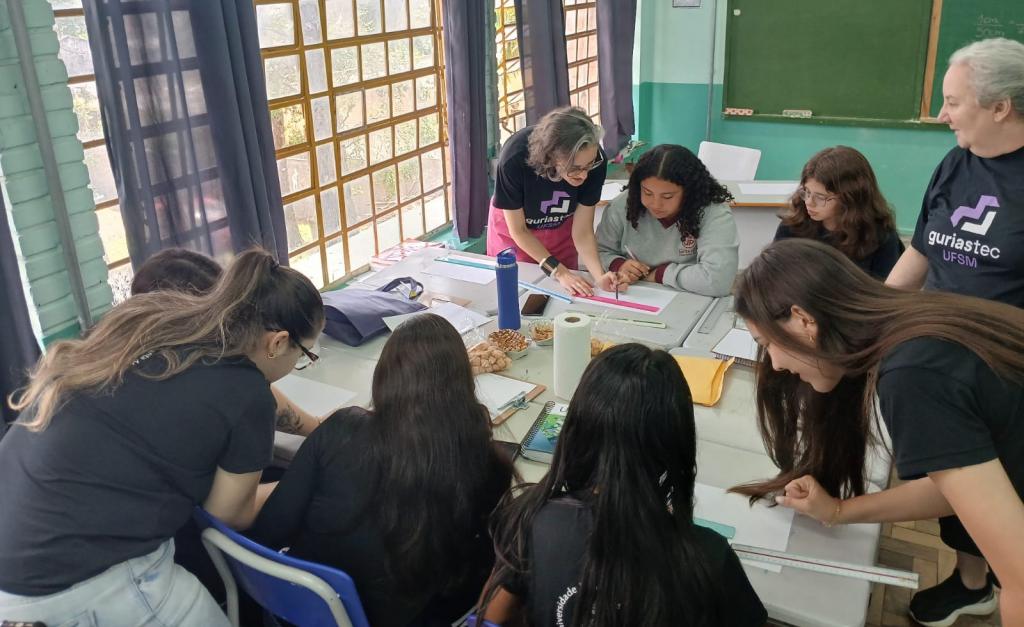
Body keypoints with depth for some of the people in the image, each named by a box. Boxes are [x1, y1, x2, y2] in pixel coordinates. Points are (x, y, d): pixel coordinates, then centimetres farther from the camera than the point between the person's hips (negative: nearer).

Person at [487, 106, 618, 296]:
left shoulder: (593, 159, -32)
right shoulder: (514, 159, -38)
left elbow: (582, 231, -22)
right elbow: (518, 230, -23)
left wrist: (600, 275, -38)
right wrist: (558, 271, -28)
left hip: (560, 229, 2)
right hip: (513, 225, -2)